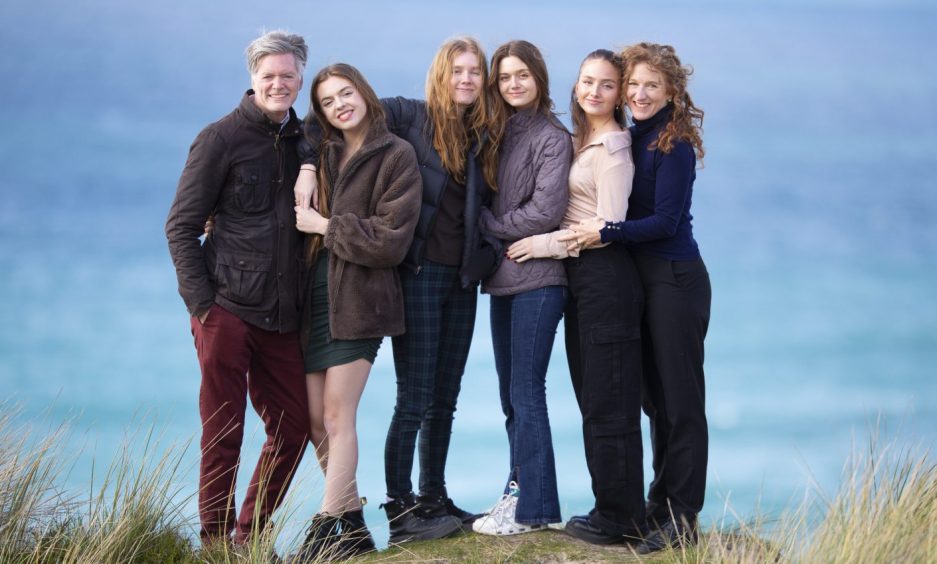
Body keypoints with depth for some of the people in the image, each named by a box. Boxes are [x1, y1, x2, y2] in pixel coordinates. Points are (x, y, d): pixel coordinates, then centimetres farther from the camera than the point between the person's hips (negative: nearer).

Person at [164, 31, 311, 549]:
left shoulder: (303, 140, 11)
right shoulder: (221, 139, -3)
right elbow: (180, 227, -4)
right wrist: (201, 304, -10)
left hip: (282, 316, 6)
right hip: (227, 311, -5)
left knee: (293, 429, 8)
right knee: (223, 434, -1)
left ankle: (250, 534, 22)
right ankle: (216, 540, 10)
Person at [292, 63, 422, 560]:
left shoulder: (396, 156, -4)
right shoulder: (321, 153, 12)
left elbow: (390, 242, -11)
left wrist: (326, 227, -10)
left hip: (360, 297, -6)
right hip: (313, 295, 6)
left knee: (337, 417, -7)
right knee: (317, 421, 5)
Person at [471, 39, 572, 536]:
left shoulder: (552, 137, -7)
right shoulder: (497, 134, 14)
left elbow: (545, 211, -15)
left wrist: (488, 224, -6)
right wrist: (487, 252, 0)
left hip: (537, 277, -7)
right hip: (503, 278, 7)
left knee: (525, 392, -6)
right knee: (511, 394, 11)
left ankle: (531, 508, -2)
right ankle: (521, 489, 19)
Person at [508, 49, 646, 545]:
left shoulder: (612, 147, -11)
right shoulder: (580, 141, 16)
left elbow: (609, 225, -16)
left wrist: (544, 244, -12)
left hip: (604, 275, -9)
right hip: (581, 278, 9)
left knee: (607, 401, -4)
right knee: (592, 397, 11)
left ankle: (618, 518, 2)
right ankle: (611, 509, 17)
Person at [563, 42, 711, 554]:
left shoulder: (674, 146, -12)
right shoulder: (633, 140, 11)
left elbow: (666, 219, -17)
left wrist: (605, 233, -18)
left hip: (676, 280, -8)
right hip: (642, 280, 8)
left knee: (679, 398, -4)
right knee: (655, 395, 13)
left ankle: (680, 519, 0)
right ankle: (661, 503, 22)